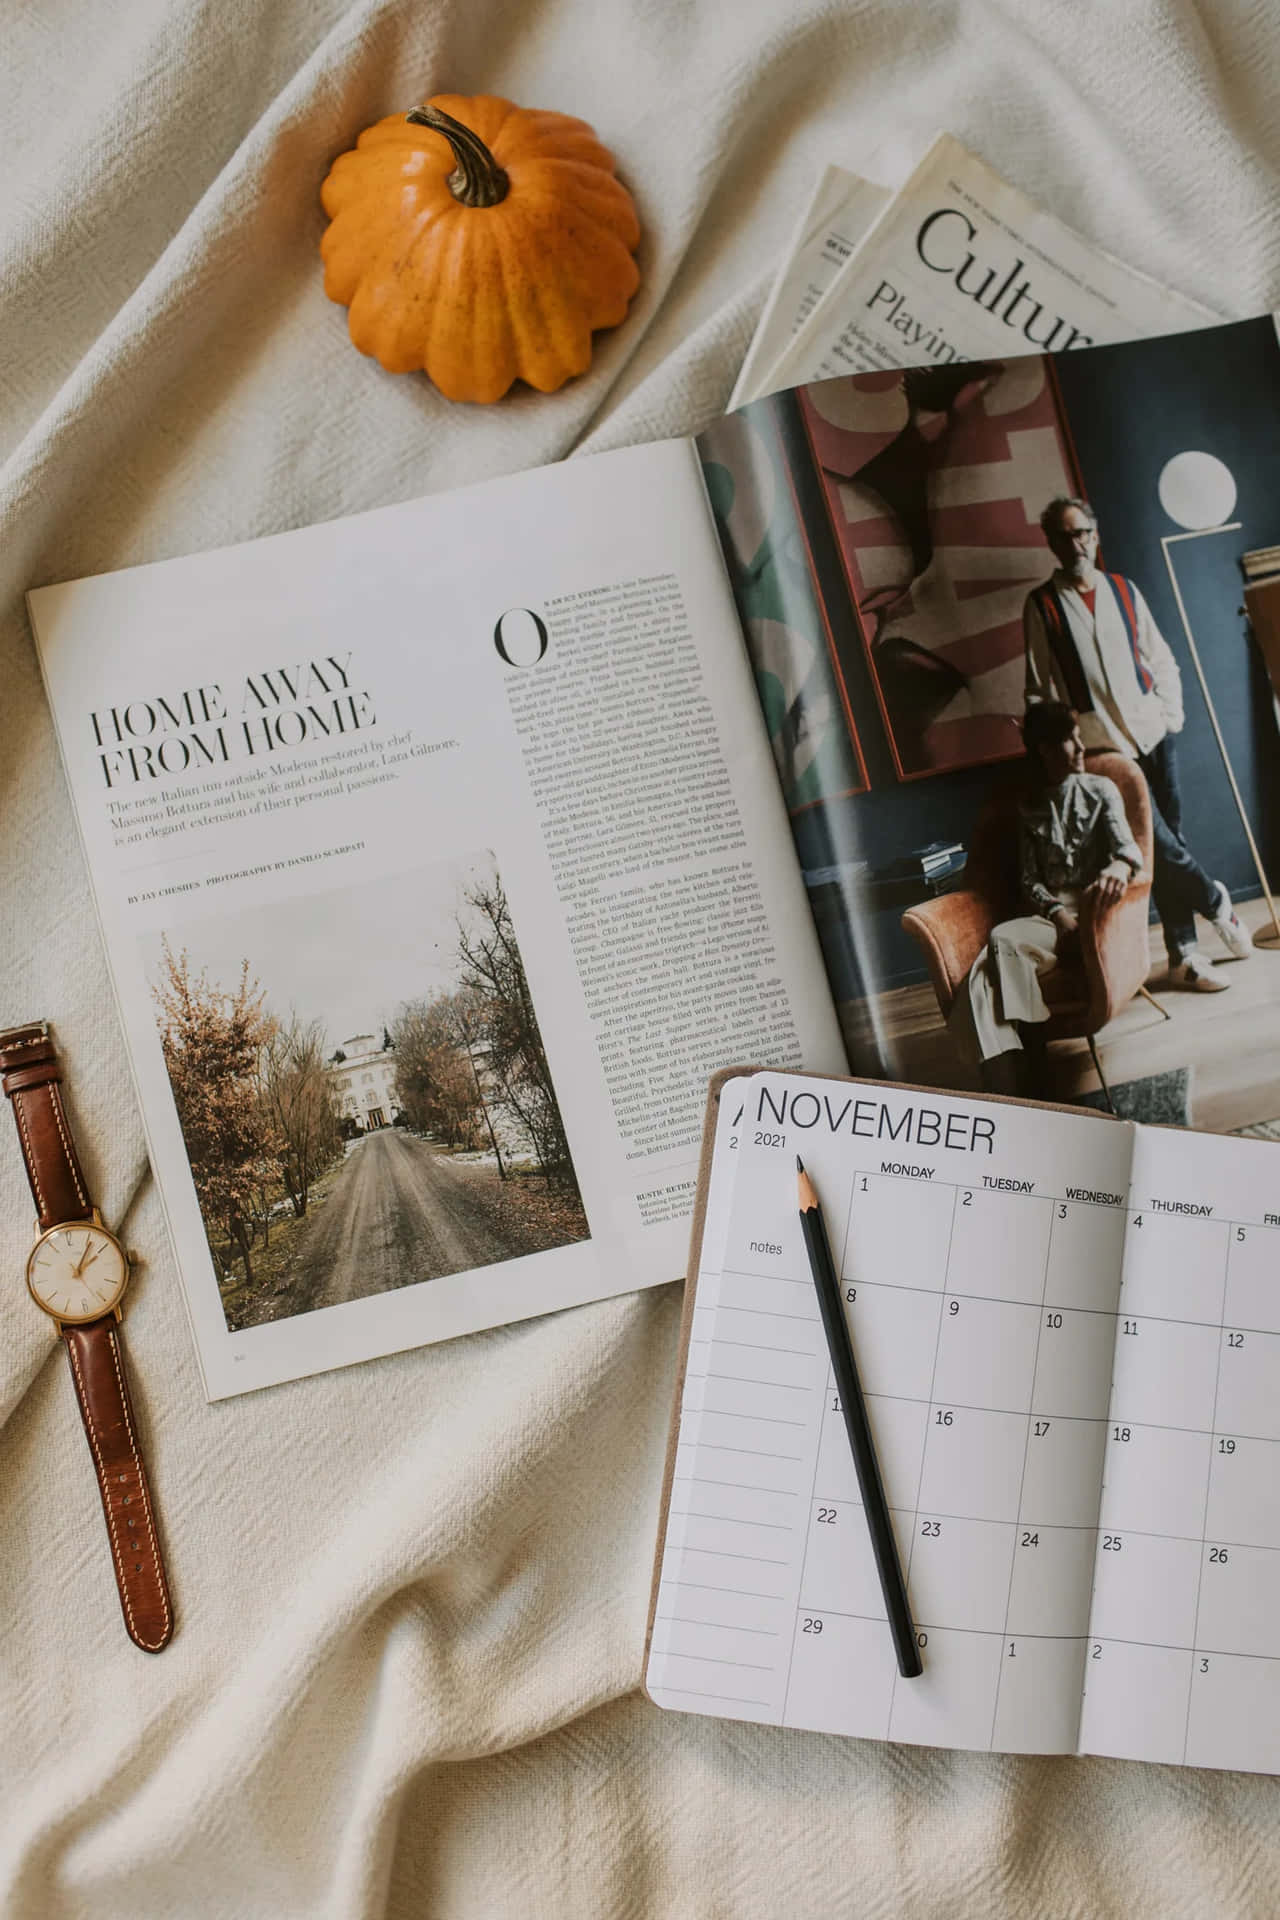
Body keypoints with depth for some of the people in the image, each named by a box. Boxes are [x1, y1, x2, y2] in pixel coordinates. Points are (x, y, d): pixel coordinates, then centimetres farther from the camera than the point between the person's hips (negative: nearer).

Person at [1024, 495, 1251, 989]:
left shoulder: (1123, 590, 10)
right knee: (1157, 841, -10)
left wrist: (1170, 711, 4)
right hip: (1102, 744, -3)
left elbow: (1161, 658, 15)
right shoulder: (1042, 605, 0)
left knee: (1169, 840, 4)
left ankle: (1184, 955, 12)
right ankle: (1216, 902, 18)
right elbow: (1038, 688, 1)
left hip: (1152, 732, 4)